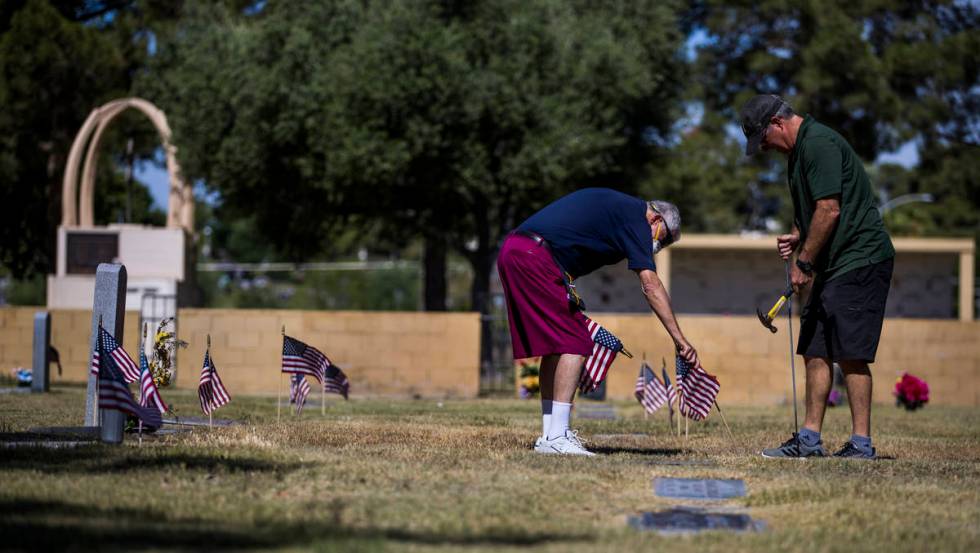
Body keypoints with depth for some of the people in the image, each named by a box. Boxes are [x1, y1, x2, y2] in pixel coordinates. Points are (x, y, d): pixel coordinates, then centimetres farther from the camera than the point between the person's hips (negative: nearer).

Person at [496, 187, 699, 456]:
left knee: (554, 345, 14)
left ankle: (549, 434, 15)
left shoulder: (614, 203, 26)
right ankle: (556, 437, -9)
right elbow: (650, 285, -8)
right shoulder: (635, 217, -1)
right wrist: (679, 338, -9)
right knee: (576, 344, -5)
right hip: (535, 257, -10)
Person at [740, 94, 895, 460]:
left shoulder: (819, 144, -14)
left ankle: (861, 443, -8)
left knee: (850, 354, -11)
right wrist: (798, 237, 11)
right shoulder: (800, 151, 18)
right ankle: (809, 439, 11)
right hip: (834, 265, 11)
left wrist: (804, 262, -14)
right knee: (815, 351, 8)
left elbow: (830, 210, -21)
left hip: (859, 261, -11)